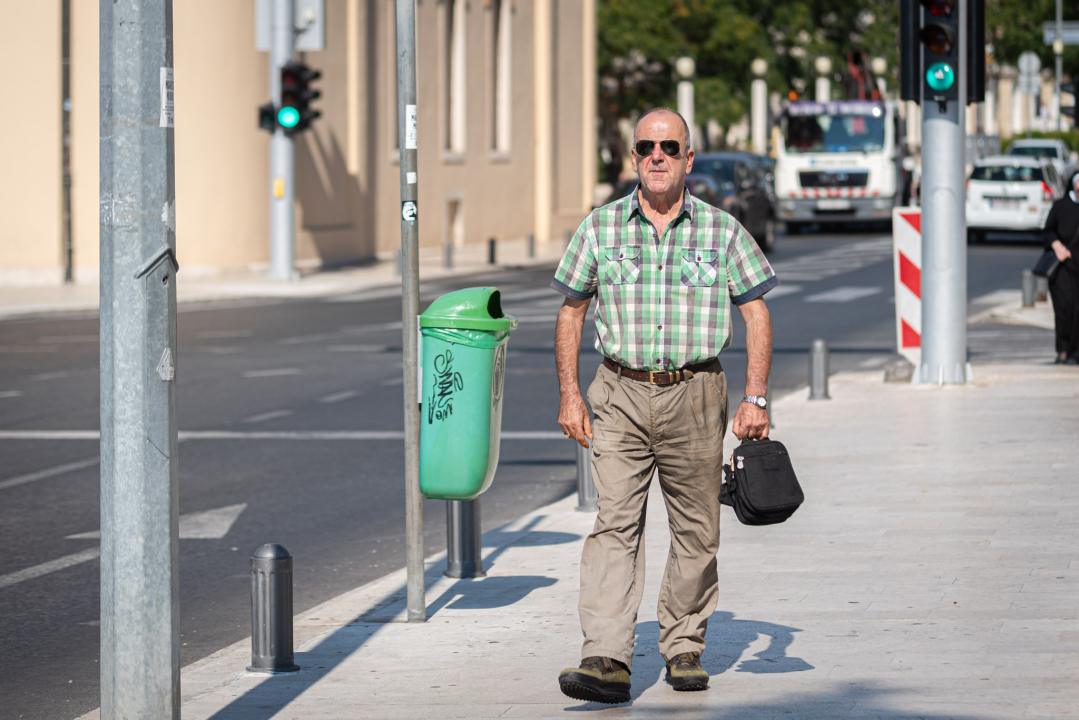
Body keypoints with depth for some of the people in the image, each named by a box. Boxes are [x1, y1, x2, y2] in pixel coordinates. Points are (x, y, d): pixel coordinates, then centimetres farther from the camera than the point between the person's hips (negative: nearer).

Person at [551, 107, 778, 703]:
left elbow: (756, 314, 6)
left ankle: (683, 648, 21)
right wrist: (569, 395, 3)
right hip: (621, 395, 0)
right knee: (614, 525, -11)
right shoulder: (600, 227, 4)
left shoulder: (721, 230, 3)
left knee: (696, 531, 6)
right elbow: (571, 312, 11)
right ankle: (607, 660, -19)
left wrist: (756, 398, -3)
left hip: (694, 396, 1)